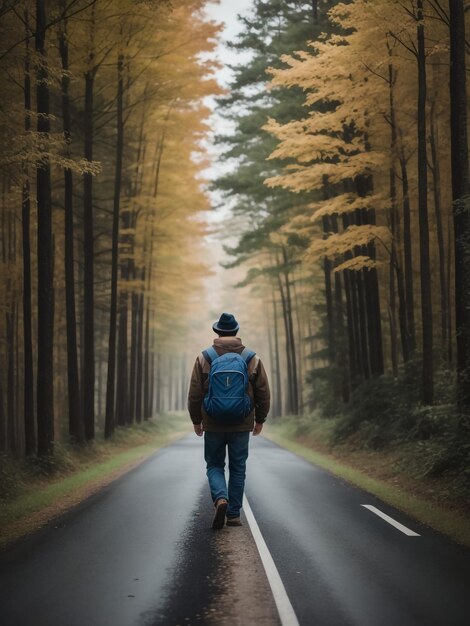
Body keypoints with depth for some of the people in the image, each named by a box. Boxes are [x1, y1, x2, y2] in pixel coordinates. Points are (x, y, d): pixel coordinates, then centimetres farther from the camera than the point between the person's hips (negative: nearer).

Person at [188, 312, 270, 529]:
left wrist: (196, 421, 10)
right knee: (238, 469, 11)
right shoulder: (252, 359, 0)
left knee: (214, 466, 12)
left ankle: (221, 499, -13)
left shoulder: (204, 358, -3)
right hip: (242, 425, 1)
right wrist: (260, 420, 15)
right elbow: (263, 394, 3)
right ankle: (233, 515, 11)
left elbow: (194, 394, -3)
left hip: (213, 425, -1)